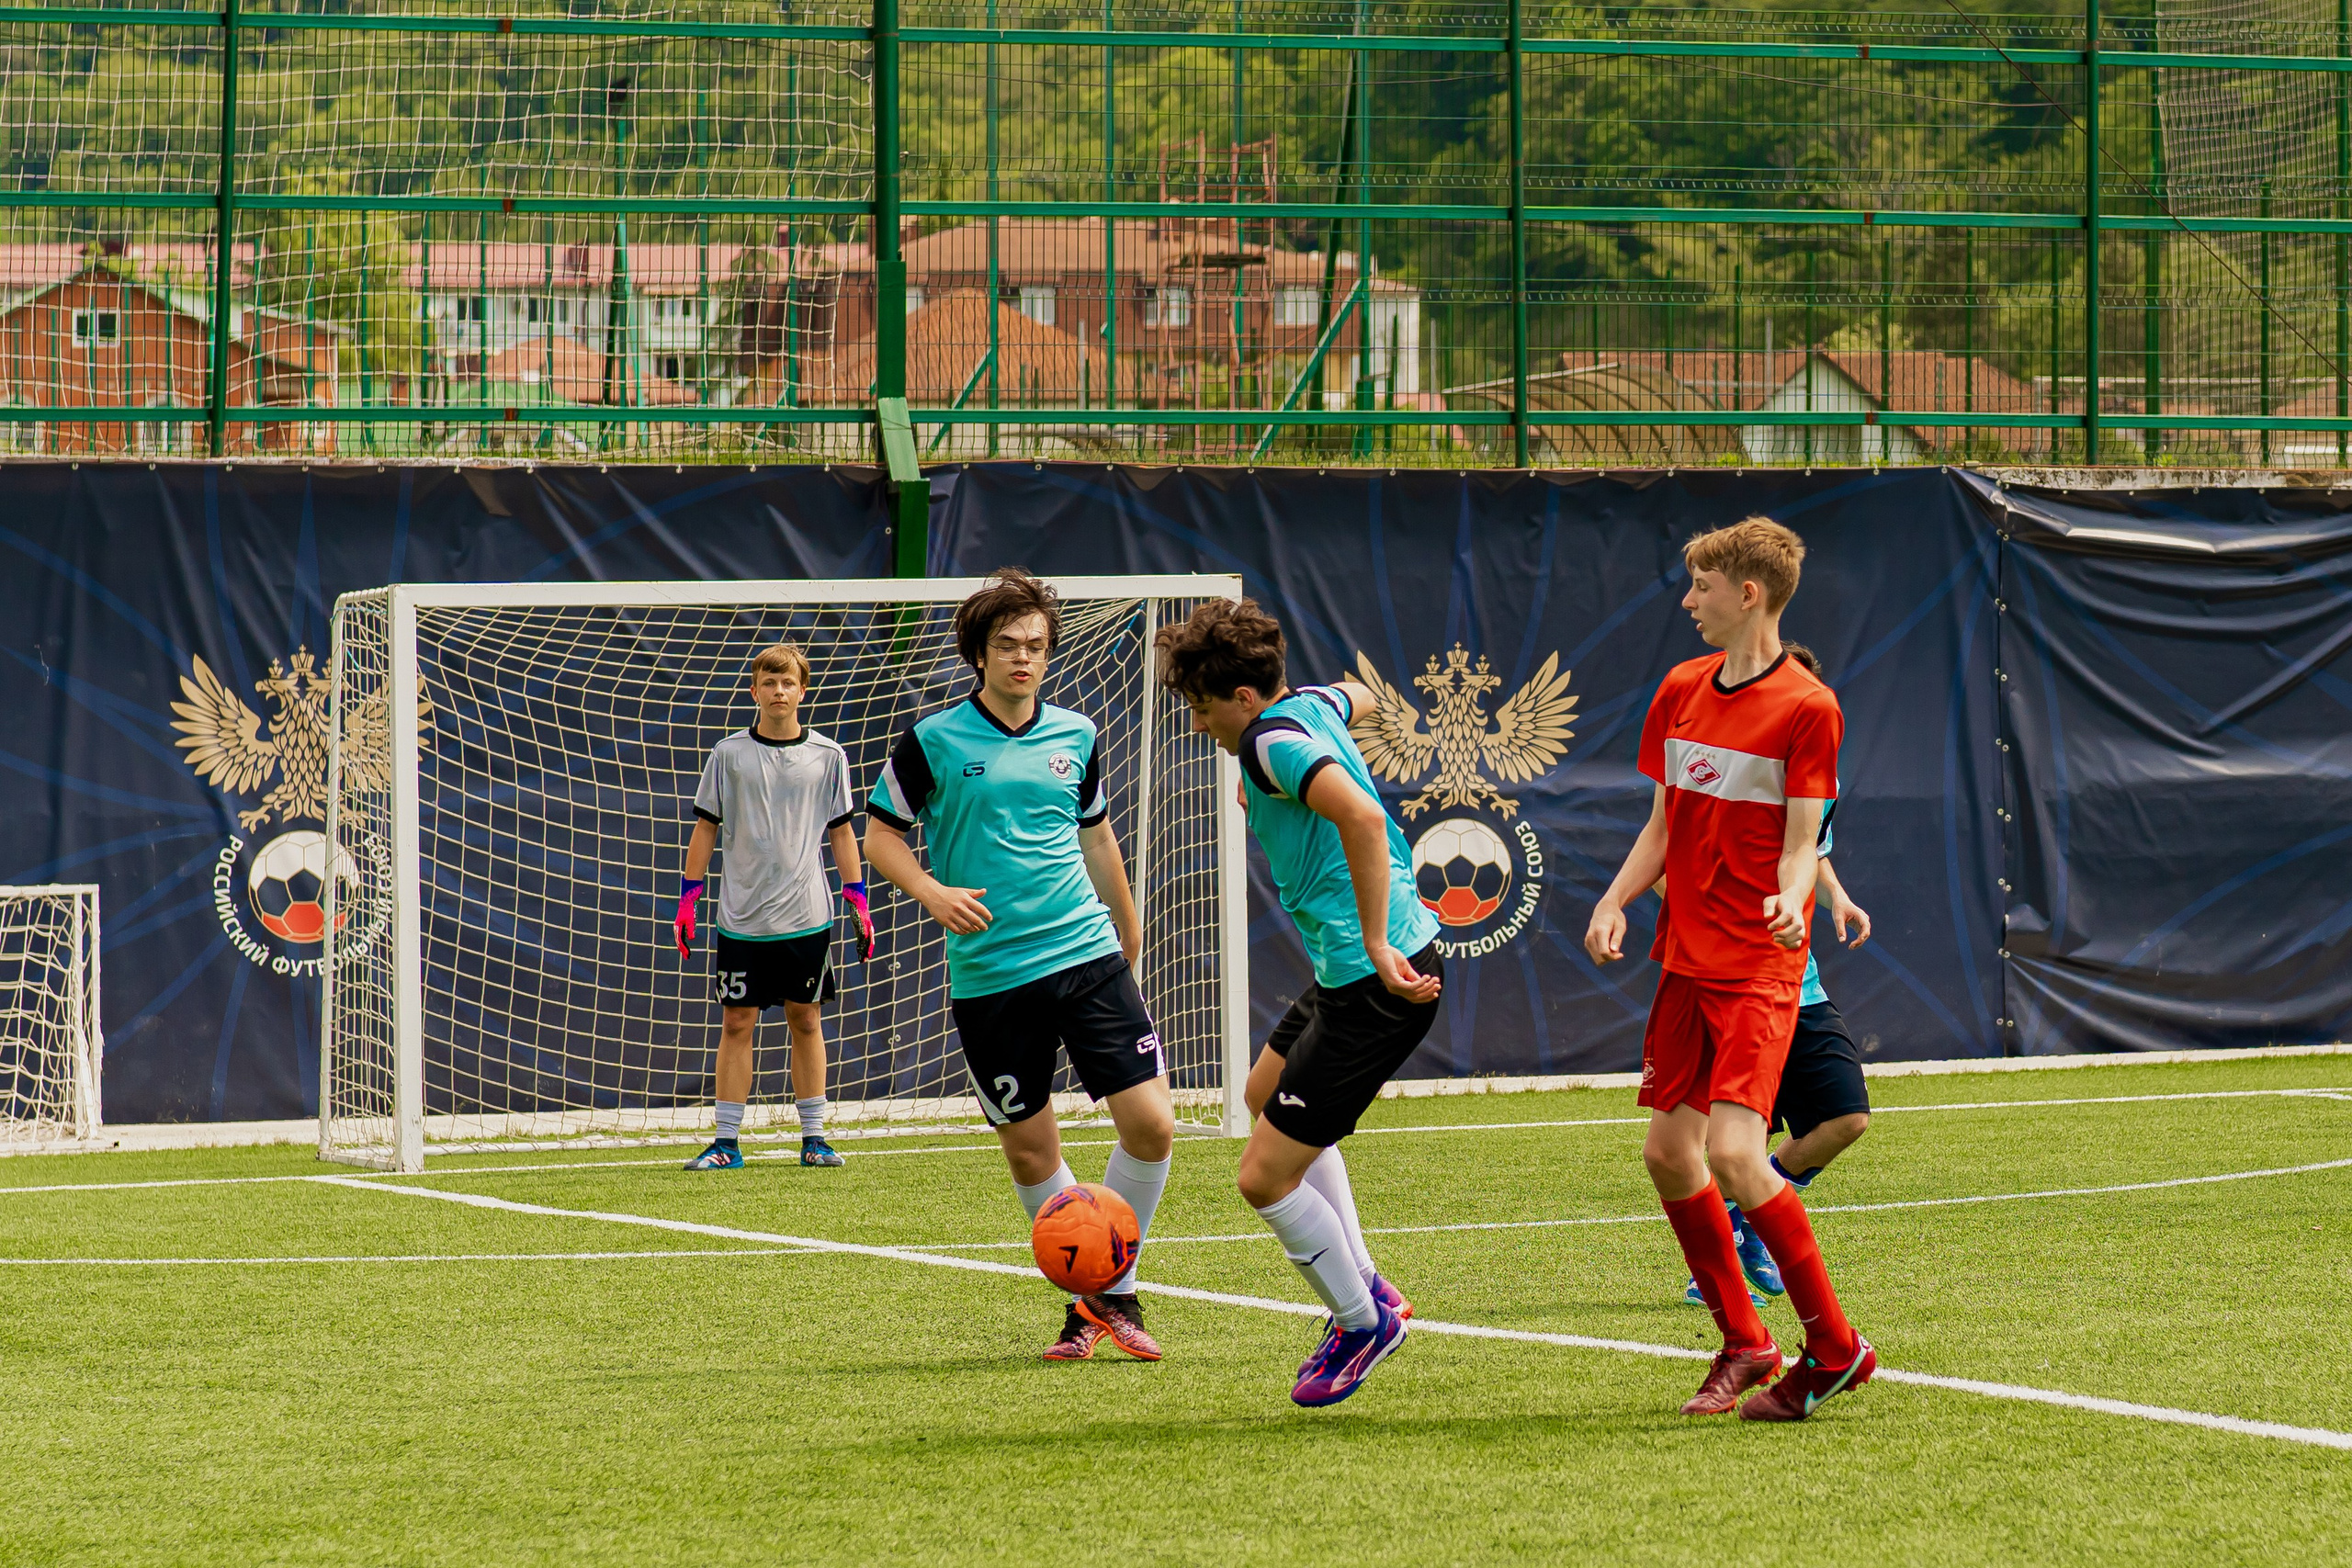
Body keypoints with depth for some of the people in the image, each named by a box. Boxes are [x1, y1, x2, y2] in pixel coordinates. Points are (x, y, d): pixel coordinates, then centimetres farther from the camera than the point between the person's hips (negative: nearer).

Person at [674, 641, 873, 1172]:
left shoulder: (827, 757, 4)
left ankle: (814, 1137, 12)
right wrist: (688, 899, 2)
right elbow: (706, 827, 7)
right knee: (736, 1023, 0)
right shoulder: (730, 755, 2)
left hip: (806, 916, 1)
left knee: (806, 1021, 5)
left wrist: (858, 901, 5)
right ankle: (727, 1143, 3)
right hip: (742, 919, -1)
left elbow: (841, 831, 10)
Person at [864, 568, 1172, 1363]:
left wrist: (1126, 922, 32)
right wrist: (931, 891, -15)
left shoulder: (1076, 735, 8)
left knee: (1151, 1124, -8)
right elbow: (880, 833, 3)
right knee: (1030, 1152, 2)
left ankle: (1113, 1293, 9)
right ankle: (1085, 1303, 21)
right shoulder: (934, 739, -3)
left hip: (1087, 955, 2)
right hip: (989, 976, -2)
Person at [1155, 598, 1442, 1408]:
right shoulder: (1309, 704, 9)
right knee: (1267, 1092, 31)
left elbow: (1361, 815, -36)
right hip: (1359, 967, 11)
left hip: (1378, 982, -11)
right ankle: (1363, 1285, 31)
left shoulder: (1274, 740, -20)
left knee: (1266, 1176, -6)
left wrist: (1376, 946, -33)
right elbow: (1358, 697, 35)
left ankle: (1361, 1320, 15)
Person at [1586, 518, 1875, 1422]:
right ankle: (1744, 1347, 20)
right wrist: (1615, 903, 1)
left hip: (1759, 966, -8)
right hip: (1686, 958, 8)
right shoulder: (1681, 691, 11)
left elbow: (1800, 843, -10)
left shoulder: (1806, 708, -10)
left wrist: (1791, 900, -31)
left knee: (1734, 1151, -19)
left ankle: (1835, 1349, -9)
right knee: (1667, 1152, 6)